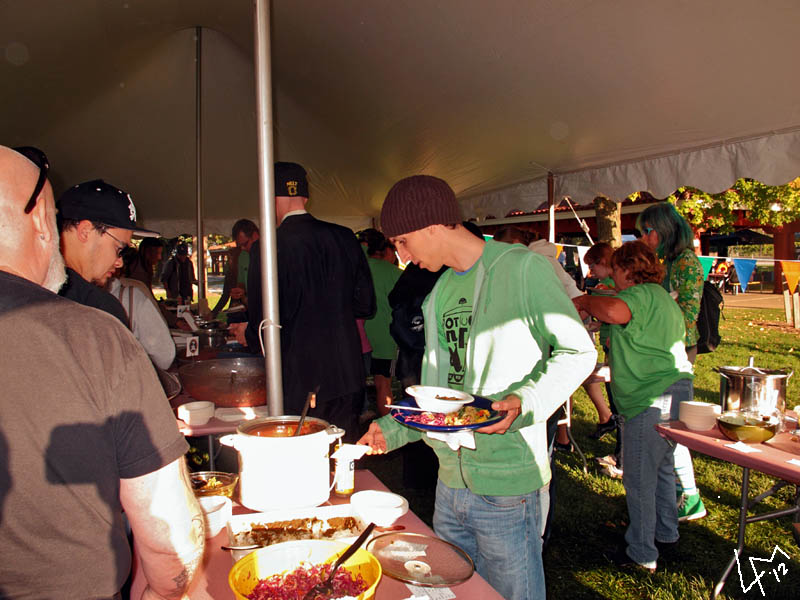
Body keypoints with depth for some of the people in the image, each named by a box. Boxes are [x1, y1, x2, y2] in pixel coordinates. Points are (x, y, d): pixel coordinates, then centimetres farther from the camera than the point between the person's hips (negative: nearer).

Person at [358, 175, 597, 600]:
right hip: (451, 483, 7)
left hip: (507, 487, -7)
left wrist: (527, 402, -24)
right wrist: (394, 429, 8)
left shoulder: (520, 267, -12)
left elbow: (577, 351, -9)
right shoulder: (440, 291, 12)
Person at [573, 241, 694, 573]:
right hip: (675, 389, 11)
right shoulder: (663, 298, 19)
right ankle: (666, 533, 39)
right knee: (660, 467, 24)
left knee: (639, 479, 0)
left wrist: (585, 301, -18)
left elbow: (615, 312, -38)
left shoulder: (641, 294, -15)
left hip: (651, 398, -11)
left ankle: (642, 554, 12)